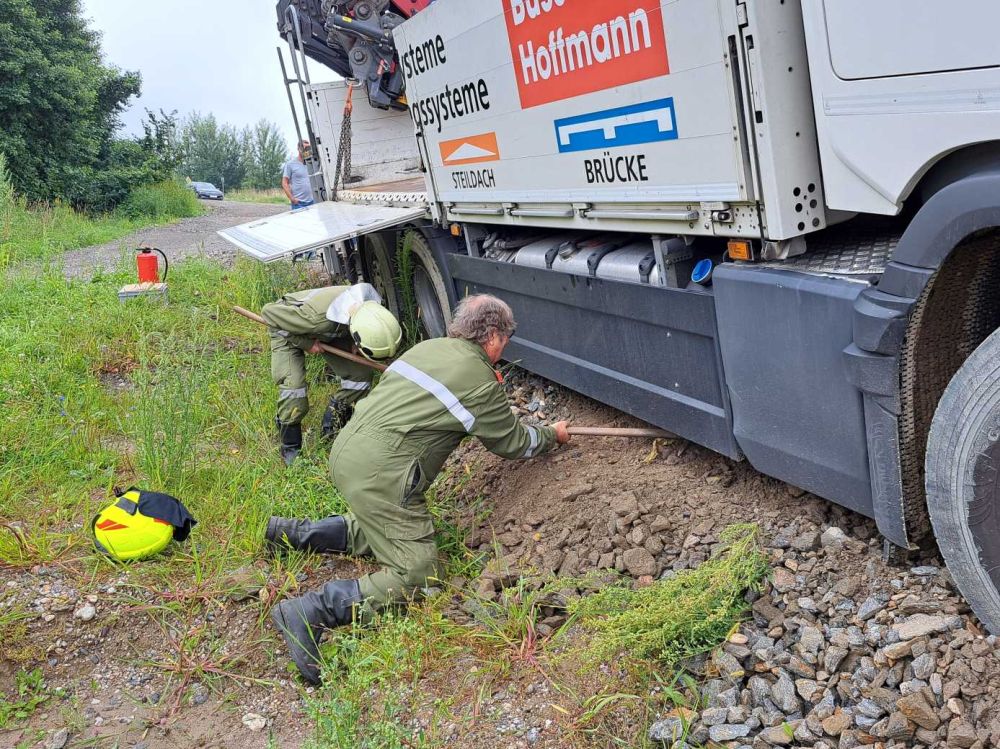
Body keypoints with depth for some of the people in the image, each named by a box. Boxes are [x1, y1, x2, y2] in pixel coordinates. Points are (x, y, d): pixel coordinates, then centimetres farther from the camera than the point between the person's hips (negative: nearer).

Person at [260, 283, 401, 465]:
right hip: (289, 329, -5)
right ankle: (290, 448, 4)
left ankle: (331, 429, 14)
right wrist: (305, 343, -25)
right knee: (293, 389, -22)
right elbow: (269, 312, -32)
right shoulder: (317, 318, -47)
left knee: (360, 374, -9)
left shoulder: (370, 297, -31)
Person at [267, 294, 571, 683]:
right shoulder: (481, 384, -6)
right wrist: (552, 435, 29)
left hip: (345, 451, 9)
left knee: (383, 530, 26)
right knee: (416, 573, -4)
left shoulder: (428, 347, 15)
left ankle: (294, 533, 19)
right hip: (379, 475, -9)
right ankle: (313, 612, -17)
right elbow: (511, 442, 9)